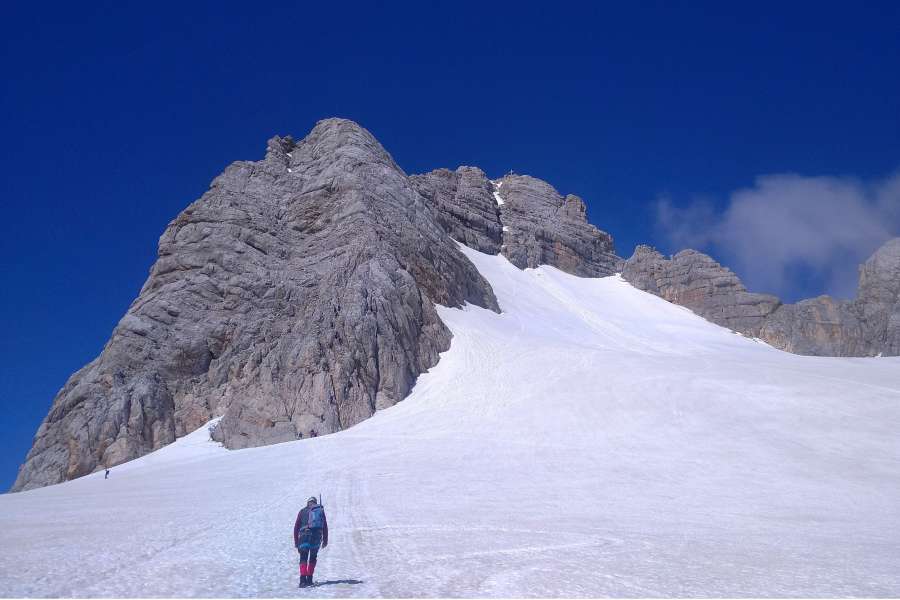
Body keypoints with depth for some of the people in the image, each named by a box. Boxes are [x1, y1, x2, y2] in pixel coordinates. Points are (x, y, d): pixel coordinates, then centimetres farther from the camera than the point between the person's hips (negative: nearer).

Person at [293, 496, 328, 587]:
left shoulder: (302, 512, 8)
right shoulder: (321, 511, 12)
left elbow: (296, 527, 6)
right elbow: (325, 527, 11)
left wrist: (296, 541, 12)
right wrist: (325, 540, 18)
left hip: (305, 536, -1)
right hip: (317, 538, 2)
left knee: (303, 558, 1)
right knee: (313, 558, 16)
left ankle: (303, 580, -15)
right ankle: (309, 579, 14)